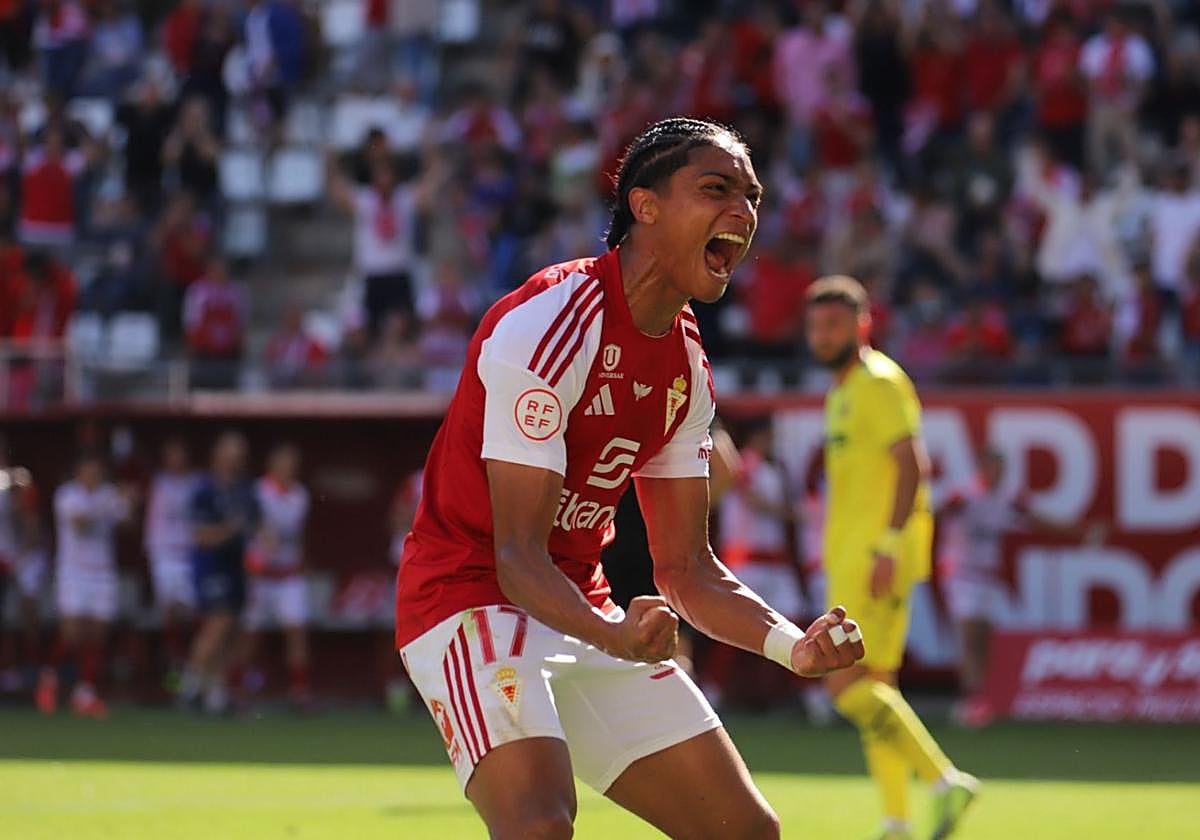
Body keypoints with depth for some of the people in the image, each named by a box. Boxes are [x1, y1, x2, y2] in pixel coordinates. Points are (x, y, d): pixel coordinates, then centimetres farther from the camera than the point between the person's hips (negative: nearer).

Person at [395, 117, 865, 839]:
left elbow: (687, 569, 10)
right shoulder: (547, 326, -19)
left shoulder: (688, 367, 7)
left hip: (584, 612, 9)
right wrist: (611, 634, -40)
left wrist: (792, 646, -7)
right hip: (471, 598, -9)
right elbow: (518, 555, -22)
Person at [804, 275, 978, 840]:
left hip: (879, 555, -10)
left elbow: (911, 464, -19)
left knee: (846, 684, -16)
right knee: (872, 688, 8)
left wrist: (889, 545, -26)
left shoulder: (878, 383, -9)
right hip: (850, 555, 10)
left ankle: (945, 781, -15)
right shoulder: (841, 393, 20)